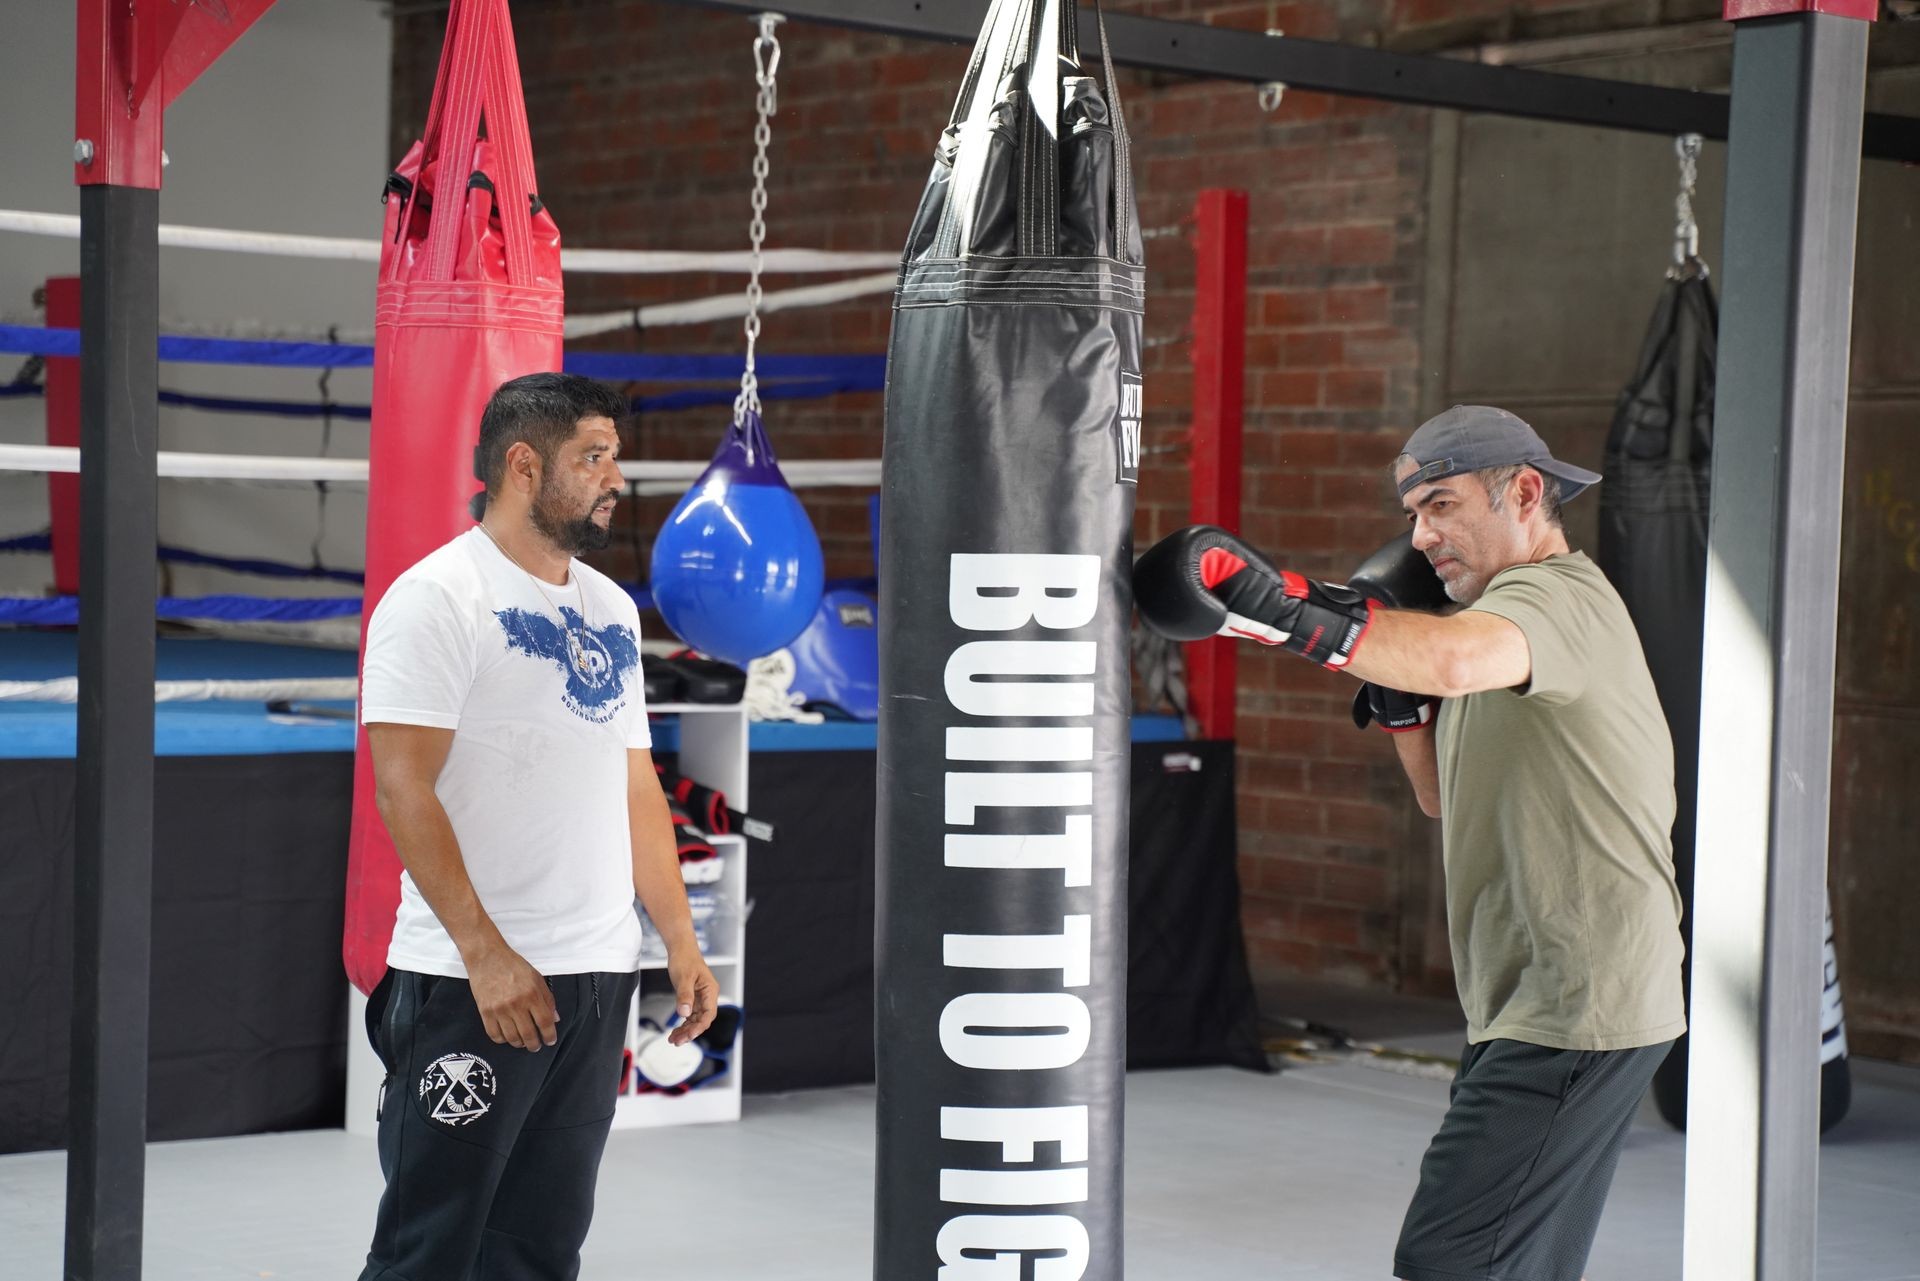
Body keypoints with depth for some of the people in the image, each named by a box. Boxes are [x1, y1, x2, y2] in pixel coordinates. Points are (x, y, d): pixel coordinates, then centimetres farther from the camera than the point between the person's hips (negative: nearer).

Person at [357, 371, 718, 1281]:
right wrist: (486, 953, -20)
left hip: (600, 979, 7)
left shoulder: (610, 610, 16)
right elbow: (404, 790, -14)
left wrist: (680, 941, 12)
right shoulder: (437, 597, -7)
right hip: (474, 983, -7)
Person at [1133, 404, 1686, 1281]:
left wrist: (1280, 609, -45)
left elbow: (1455, 659, -38)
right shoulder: (1518, 609, 20)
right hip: (1540, 1008, 11)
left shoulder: (1562, 597, -14)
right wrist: (1396, 693, 6)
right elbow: (1446, 796, 23)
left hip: (1576, 1014, -11)